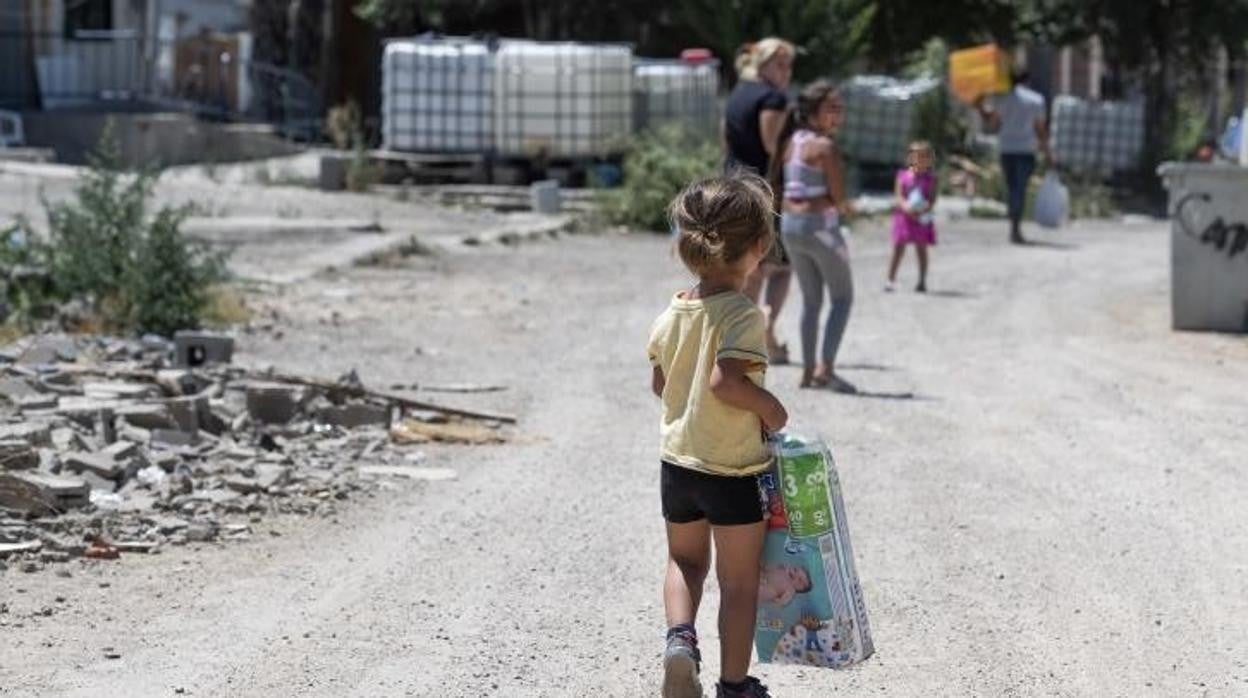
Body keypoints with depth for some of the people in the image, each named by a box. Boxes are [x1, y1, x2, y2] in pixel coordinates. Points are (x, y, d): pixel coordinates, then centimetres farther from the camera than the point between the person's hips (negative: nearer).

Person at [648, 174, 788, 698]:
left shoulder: (674, 310, 0)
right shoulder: (744, 314, -20)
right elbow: (725, 379, -32)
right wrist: (770, 407, -17)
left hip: (677, 462, 6)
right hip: (734, 469, -6)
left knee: (685, 561, 26)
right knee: (739, 583, 10)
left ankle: (680, 636, 1)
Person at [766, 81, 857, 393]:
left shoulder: (789, 142, 7)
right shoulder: (825, 147, -14)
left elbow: (771, 184, 7)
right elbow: (838, 197, -16)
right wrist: (842, 207, 8)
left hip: (789, 225, 7)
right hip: (820, 226, -7)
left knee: (811, 300, 17)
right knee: (843, 297, 4)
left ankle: (809, 370, 16)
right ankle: (825, 367, -6)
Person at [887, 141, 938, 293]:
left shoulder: (930, 179, 2)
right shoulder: (903, 176, 1)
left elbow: (932, 200, -6)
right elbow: (897, 196, -5)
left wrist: (923, 210, -24)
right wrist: (905, 206, -25)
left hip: (922, 218, 0)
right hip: (904, 217, 0)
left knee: (921, 249, 5)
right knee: (898, 248, -1)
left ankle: (922, 281, 11)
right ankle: (890, 279, 3)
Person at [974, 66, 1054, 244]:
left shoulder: (1002, 99, 4)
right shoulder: (1036, 99, 0)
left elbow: (993, 126, 3)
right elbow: (1040, 130, -1)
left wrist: (981, 109, 15)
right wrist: (1048, 154, 5)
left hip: (1006, 148, 2)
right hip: (1026, 149, -2)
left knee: (1011, 186, 13)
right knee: (1021, 188, -2)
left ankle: (1014, 228, 16)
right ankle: (1016, 229, -10)